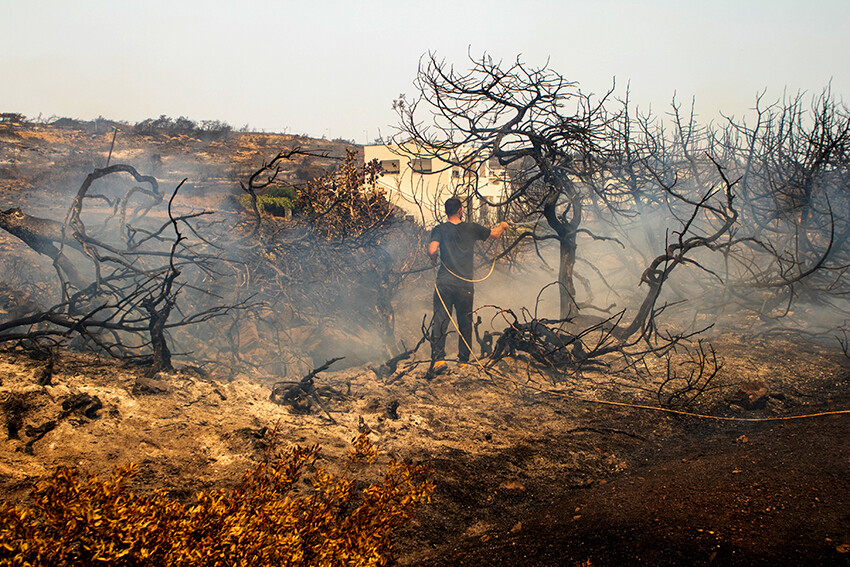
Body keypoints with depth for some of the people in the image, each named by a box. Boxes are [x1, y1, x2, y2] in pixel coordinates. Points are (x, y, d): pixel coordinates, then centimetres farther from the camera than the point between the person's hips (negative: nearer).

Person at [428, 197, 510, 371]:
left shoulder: (439, 229, 0)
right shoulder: (472, 228, 5)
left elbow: (432, 250, -16)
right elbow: (495, 233, 21)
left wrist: (434, 259, 7)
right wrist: (503, 225, 43)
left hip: (445, 283, -1)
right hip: (465, 284, 1)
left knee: (440, 320, -2)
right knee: (465, 323, 12)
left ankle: (438, 358, -15)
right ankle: (464, 360, 16)